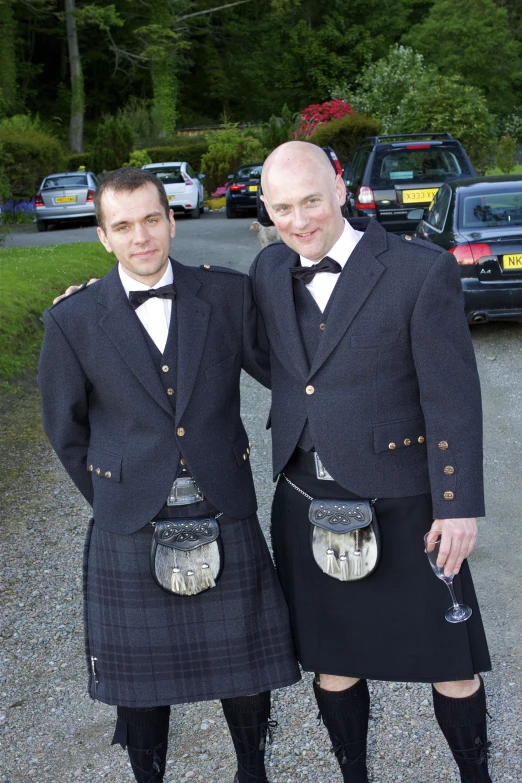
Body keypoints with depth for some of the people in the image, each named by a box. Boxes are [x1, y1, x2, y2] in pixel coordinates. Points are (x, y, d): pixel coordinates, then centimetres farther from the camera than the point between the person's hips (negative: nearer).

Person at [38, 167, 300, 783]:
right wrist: (111, 498, 7)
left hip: (226, 517, 1)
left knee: (248, 673, 13)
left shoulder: (228, 294, -2)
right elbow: (66, 431, 6)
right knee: (140, 684, 13)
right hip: (131, 529, 0)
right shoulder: (73, 322, -4)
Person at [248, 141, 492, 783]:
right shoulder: (269, 271, 3)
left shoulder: (422, 271, -13)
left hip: (399, 505, -4)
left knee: (449, 662, 11)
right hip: (304, 503, 4)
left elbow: (452, 398, -11)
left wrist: (459, 507, -11)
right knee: (330, 659, 18)